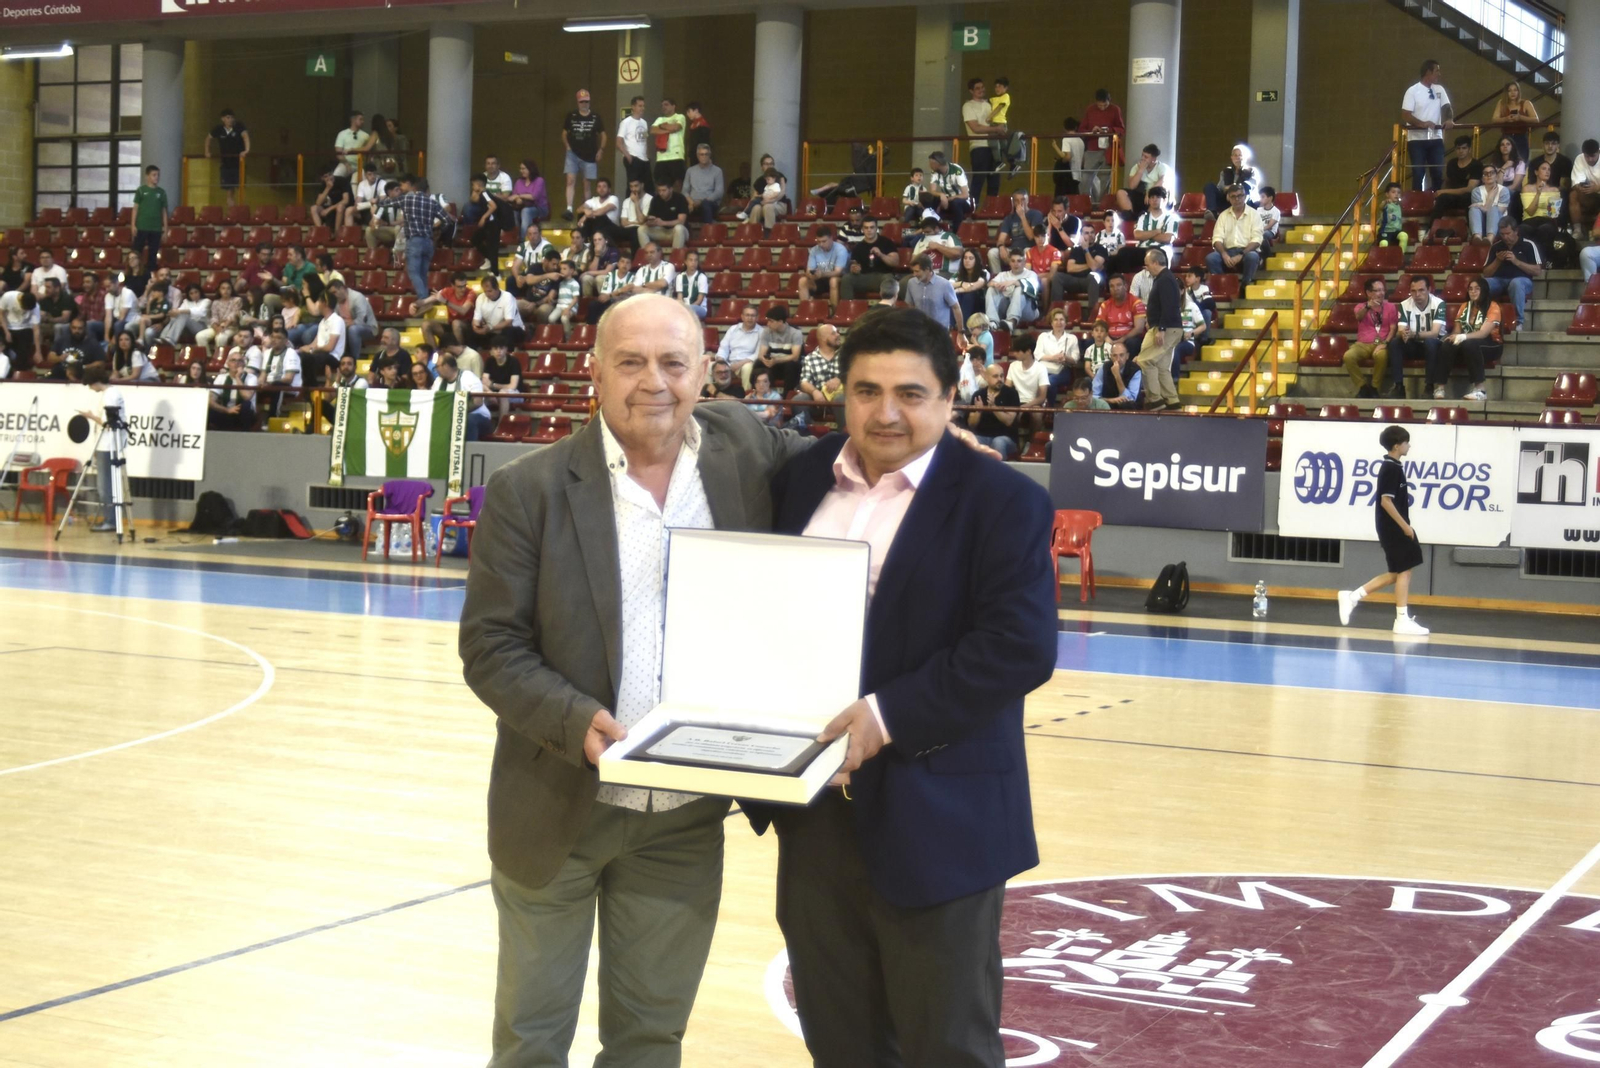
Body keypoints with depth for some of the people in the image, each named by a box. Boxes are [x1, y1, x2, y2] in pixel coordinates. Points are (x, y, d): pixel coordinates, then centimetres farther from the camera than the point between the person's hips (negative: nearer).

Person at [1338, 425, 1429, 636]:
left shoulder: (1393, 467, 14)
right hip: (1393, 528, -9)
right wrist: (1405, 526, -18)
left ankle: (1352, 597, 13)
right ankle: (1402, 620, 1)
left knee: (1397, 573, 12)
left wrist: (1405, 526, 19)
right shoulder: (1391, 468, -15)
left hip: (1395, 528, 9)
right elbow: (1386, 501, -21)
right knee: (1404, 571, -4)